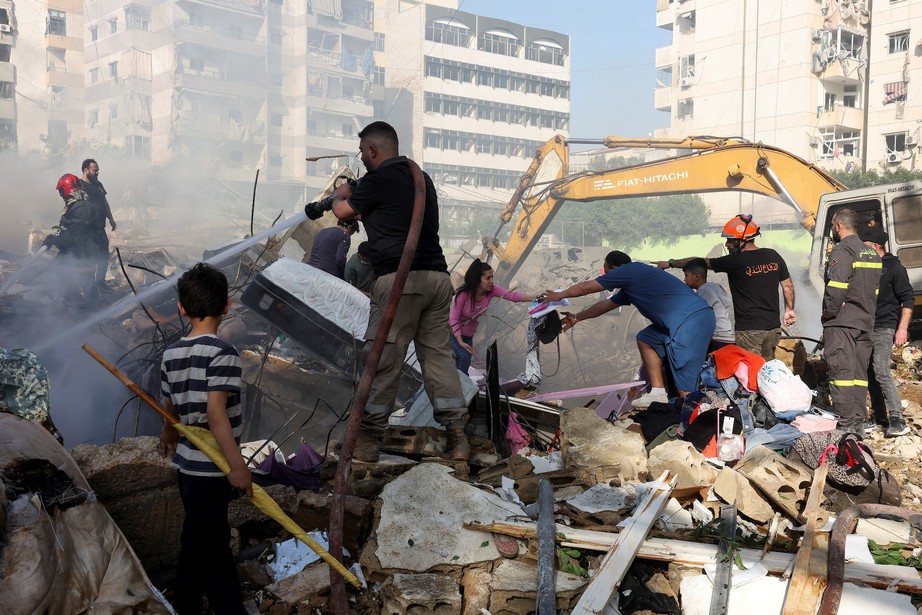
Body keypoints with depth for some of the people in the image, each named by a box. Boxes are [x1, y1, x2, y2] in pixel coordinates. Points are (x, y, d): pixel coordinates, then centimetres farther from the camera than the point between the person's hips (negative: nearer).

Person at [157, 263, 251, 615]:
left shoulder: (172, 355, 5)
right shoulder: (221, 352, -18)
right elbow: (215, 412, -25)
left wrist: (169, 437, 37)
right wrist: (237, 465, -24)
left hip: (188, 464, 8)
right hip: (211, 469, -8)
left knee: (215, 543, 19)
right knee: (200, 546, 6)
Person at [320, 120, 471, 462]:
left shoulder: (378, 180, -4)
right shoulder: (421, 177, 19)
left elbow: (343, 212, 8)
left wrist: (341, 194, 30)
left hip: (399, 278, -7)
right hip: (437, 276, 7)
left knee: (382, 359, 0)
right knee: (438, 354, 7)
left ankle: (368, 437, 8)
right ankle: (456, 435, 4)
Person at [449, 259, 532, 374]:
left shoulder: (492, 290, -18)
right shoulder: (464, 293, -31)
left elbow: (512, 295, -31)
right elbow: (454, 317, -25)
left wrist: (533, 298, -47)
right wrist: (460, 342, -30)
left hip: (469, 334, 6)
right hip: (453, 331, -6)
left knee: (466, 362, 8)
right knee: (464, 357, -24)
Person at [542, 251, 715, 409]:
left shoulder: (629, 270, -3)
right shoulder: (630, 285, 25)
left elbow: (586, 287, 6)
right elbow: (607, 304, 38)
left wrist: (559, 295, 21)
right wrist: (576, 317, 48)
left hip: (691, 321, -10)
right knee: (645, 339, 21)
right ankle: (658, 392, 14)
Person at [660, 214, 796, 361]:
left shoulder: (735, 262, -13)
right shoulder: (773, 256, 4)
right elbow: (788, 285, 13)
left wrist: (670, 263, 7)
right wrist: (789, 309, 27)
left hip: (749, 329, -6)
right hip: (773, 327, 7)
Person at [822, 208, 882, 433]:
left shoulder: (842, 251, -11)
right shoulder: (872, 254, 16)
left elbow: (835, 288, -20)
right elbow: (874, 290, 16)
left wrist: (828, 313, -9)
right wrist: (865, 314, 17)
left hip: (841, 323, -8)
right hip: (865, 323, 8)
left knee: (841, 372, -7)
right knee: (859, 374, 11)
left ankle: (846, 425, -9)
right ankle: (859, 422, 14)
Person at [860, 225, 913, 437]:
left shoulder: (894, 267, -6)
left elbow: (908, 299, -9)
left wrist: (903, 328, -16)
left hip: (884, 328, -7)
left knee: (881, 371, -19)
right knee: (870, 374, 8)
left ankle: (897, 421, -18)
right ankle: (880, 419, 17)